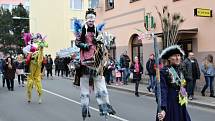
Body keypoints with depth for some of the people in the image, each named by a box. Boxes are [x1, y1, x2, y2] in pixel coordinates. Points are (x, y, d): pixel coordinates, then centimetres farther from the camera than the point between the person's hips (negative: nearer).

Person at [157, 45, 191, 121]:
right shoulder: (164, 71, -15)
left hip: (181, 105, 7)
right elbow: (162, 91, -21)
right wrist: (162, 108, -28)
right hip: (169, 105, -7)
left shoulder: (180, 71, 8)